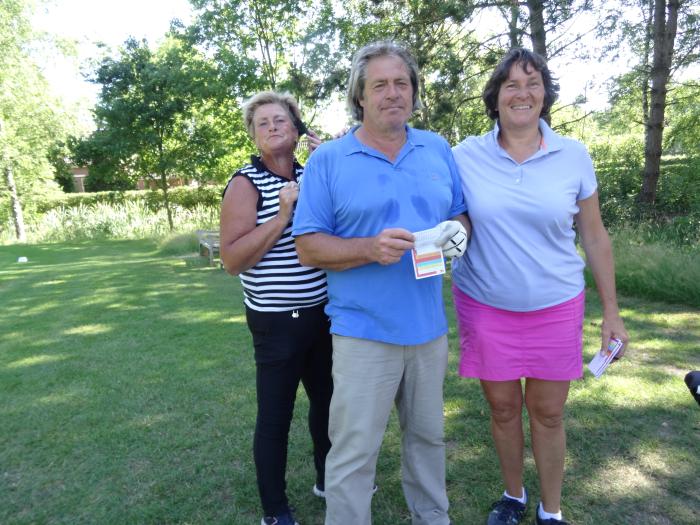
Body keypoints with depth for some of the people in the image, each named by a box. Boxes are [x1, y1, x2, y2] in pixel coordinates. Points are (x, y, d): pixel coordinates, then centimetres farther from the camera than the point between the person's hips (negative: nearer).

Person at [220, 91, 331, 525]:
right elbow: (233, 260, -17)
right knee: (276, 415, 5)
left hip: (324, 313, 6)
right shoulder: (246, 183, -10)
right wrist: (283, 215, -25)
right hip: (278, 322, -6)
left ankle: (329, 478, 43)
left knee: (327, 399, 20)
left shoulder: (314, 175, 6)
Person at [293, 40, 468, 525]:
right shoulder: (328, 159, -5)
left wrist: (457, 231, -10)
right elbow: (309, 247, -8)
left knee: (428, 436, 22)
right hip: (364, 331, -4)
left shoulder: (438, 149, 7)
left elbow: (461, 215, 14)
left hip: (429, 326, 5)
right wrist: (371, 248, -24)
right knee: (353, 453, 5)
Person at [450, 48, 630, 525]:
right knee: (503, 406, 13)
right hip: (485, 307, 0)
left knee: (548, 412, 10)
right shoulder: (465, 156, -5)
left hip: (556, 307, 1)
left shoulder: (574, 156, -3)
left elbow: (594, 236, 3)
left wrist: (612, 312, 4)